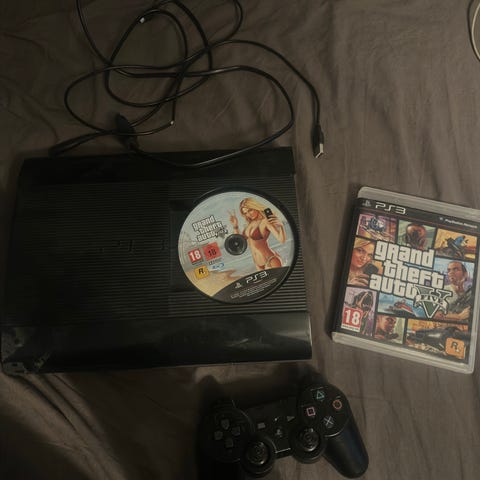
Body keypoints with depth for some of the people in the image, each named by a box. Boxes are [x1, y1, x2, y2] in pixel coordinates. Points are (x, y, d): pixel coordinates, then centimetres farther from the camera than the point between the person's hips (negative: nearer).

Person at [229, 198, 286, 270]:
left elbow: (282, 240, -27)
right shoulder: (251, 223, 7)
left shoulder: (267, 221, -16)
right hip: (259, 264, 8)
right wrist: (235, 226, 1)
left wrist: (281, 225, -45)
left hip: (271, 261, -8)